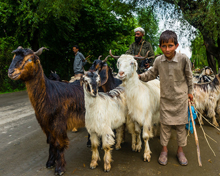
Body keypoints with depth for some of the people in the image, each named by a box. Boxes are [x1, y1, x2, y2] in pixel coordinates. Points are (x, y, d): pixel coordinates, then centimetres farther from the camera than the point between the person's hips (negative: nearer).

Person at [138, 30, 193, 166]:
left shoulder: (184, 59, -14)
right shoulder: (158, 61, -8)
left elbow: (189, 76, -1)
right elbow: (152, 74, 9)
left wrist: (190, 91, 6)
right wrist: (140, 76, -2)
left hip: (181, 97, -1)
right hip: (165, 98, 1)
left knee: (181, 124, 9)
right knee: (165, 124, 8)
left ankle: (180, 150, 27)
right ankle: (164, 149, 26)